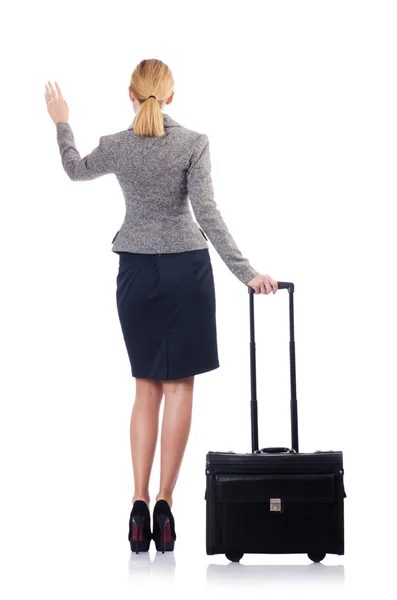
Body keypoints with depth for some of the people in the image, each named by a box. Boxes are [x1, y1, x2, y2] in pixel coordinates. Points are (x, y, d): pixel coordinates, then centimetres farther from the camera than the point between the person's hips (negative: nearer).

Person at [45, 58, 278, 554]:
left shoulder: (115, 145, -3)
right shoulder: (193, 143, -9)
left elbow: (76, 171, 19)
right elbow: (207, 213, -16)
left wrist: (61, 123, 33)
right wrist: (244, 272, -16)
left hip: (136, 271, 2)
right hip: (186, 269, -2)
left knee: (147, 387, 11)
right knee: (178, 386, 3)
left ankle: (139, 504, 3)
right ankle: (164, 505, -1)